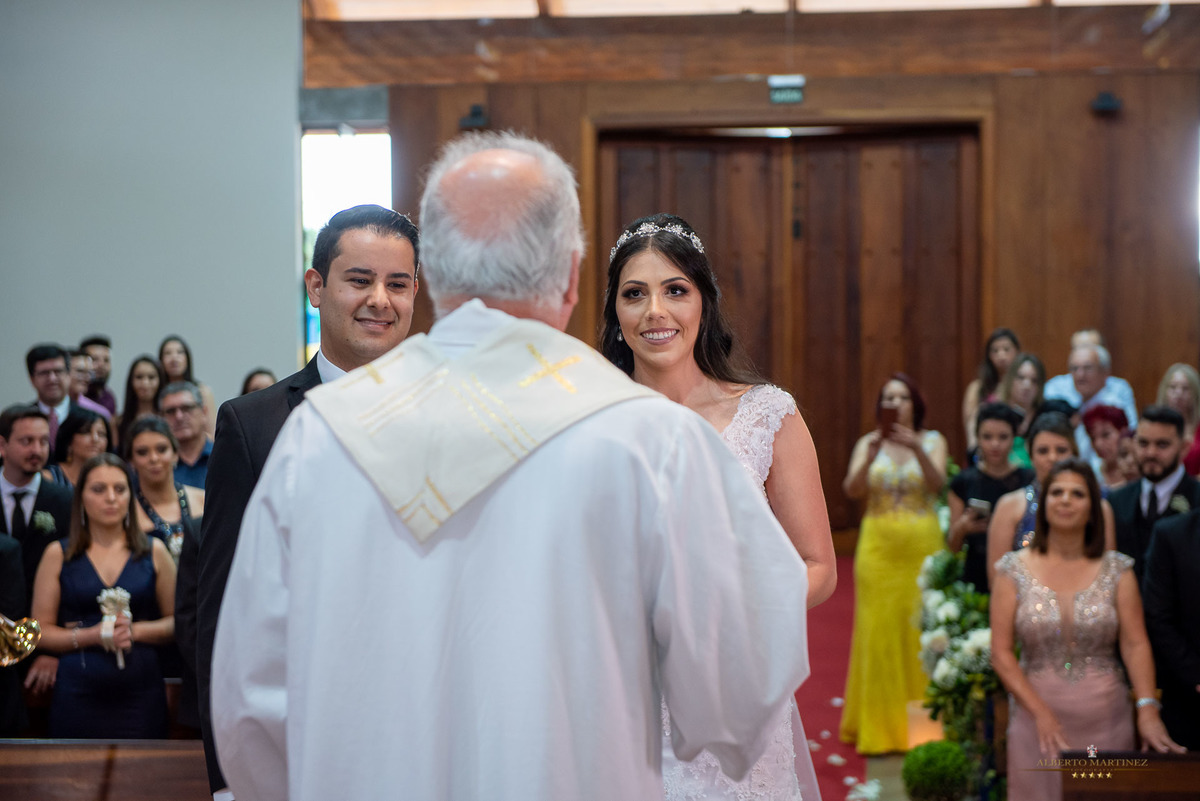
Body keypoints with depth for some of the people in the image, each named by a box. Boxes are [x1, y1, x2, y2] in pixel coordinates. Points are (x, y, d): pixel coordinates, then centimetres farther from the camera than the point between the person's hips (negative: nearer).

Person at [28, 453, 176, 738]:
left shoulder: (154, 552, 9)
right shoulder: (58, 555, 6)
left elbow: (176, 621, 9)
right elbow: (42, 630, 4)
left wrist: (135, 631, -8)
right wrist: (92, 635, -10)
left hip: (140, 693, 1)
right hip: (78, 696, -1)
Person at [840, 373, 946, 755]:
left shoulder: (933, 441, 5)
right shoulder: (868, 443, 6)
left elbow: (937, 484, -12)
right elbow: (852, 489, -8)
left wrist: (918, 450, -28)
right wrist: (870, 457, -25)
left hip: (923, 548, 0)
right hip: (879, 547, 0)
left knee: (920, 633, -1)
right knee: (880, 633, -1)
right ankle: (880, 728, 5)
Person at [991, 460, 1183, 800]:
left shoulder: (1116, 569, 3)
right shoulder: (1014, 570, 0)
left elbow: (1135, 644, -5)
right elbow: (1001, 653, -3)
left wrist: (1147, 708, -19)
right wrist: (1041, 713, -13)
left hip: (1105, 719, 1)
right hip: (1037, 714, -1)